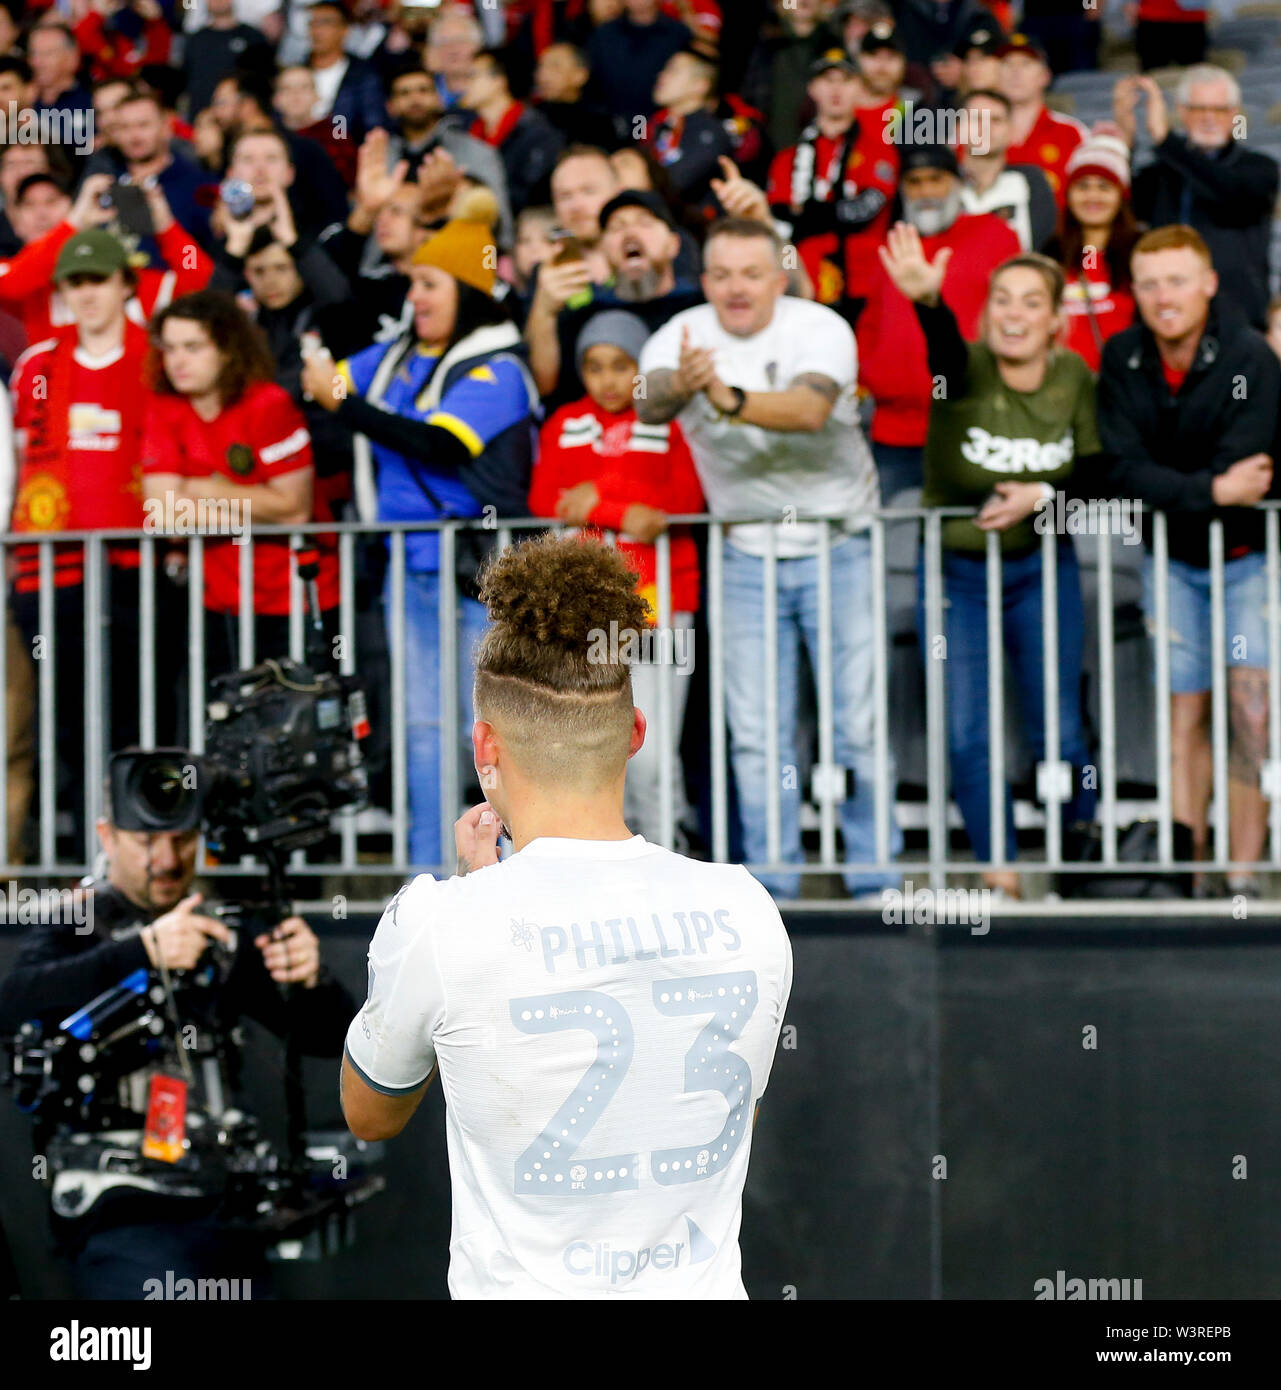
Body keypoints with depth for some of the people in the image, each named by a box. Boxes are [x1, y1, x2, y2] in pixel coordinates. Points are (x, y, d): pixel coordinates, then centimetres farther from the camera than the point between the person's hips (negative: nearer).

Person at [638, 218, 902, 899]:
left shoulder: (820, 329, -14)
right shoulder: (681, 339, -7)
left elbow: (811, 408, -34)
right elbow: (649, 403, -28)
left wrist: (729, 400, -51)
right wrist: (679, 388, -52)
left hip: (838, 546, -2)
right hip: (746, 555, 2)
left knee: (859, 723, -2)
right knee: (756, 733, 2)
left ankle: (874, 873, 8)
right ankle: (771, 877, 10)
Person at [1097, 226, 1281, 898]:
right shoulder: (1121, 359, -6)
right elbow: (1123, 469, -15)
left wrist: (1168, 492, -25)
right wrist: (1211, 490, -25)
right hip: (1172, 559, 3)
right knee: (1185, 712, 3)